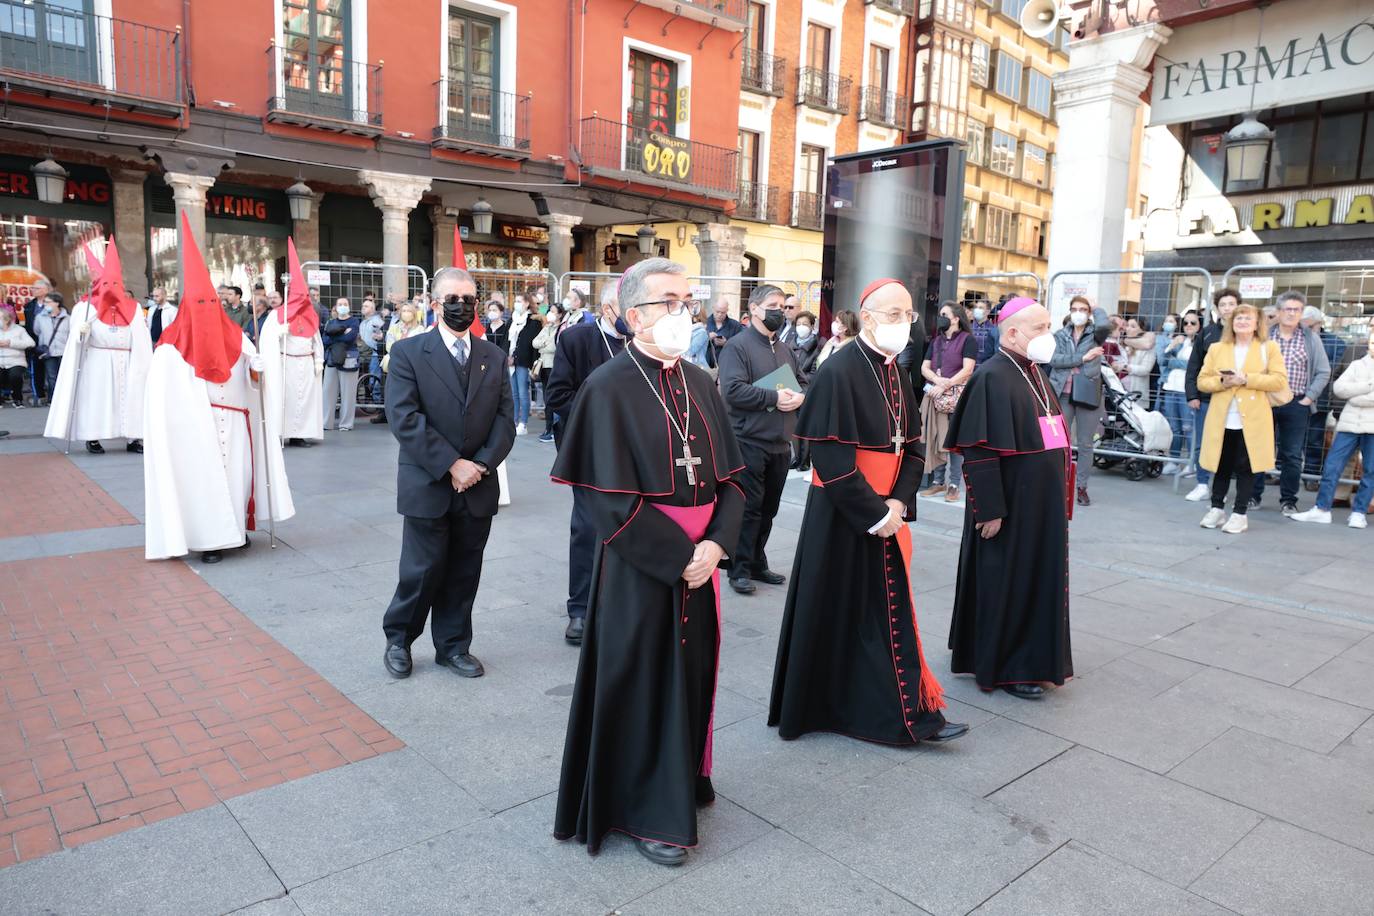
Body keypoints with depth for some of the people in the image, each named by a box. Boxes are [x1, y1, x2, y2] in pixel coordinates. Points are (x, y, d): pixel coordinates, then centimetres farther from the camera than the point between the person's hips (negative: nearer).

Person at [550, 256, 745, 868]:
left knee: (692, 670, 18)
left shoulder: (699, 383, 6)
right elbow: (612, 501, -18)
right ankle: (645, 808, 26)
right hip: (640, 566, -6)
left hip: (699, 559, 6)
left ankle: (684, 778, 41)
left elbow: (730, 474, 6)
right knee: (642, 679, 7)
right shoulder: (609, 389, -14)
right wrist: (678, 557, -17)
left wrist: (715, 543, -9)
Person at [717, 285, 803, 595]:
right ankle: (739, 569, 8)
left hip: (781, 443, 7)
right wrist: (774, 397, -19)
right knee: (748, 508, -3)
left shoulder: (785, 350, 18)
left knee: (768, 509, 14)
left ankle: (757, 563, 26)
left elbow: (801, 384, 22)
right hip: (750, 442, -7)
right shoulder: (737, 346, -7)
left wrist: (799, 396, -2)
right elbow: (733, 390, -19)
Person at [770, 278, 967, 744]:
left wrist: (899, 503, -6)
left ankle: (910, 711, 23)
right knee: (839, 613, 4)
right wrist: (874, 513, -17)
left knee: (890, 611, 13)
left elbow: (912, 447, 10)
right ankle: (821, 706, 20)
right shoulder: (839, 372, -16)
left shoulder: (899, 375, 8)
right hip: (842, 517, -7)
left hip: (887, 513, 7)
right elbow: (831, 459, -20)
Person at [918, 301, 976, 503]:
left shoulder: (968, 339, -1)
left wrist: (946, 385, -16)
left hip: (957, 397, -6)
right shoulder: (936, 341, 17)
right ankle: (938, 481, 14)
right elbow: (924, 367, 9)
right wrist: (938, 380, -10)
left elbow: (967, 370, -10)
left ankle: (953, 485, -2)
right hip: (935, 397, 6)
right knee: (935, 439, 6)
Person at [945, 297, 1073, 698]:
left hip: (1041, 504, 9)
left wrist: (1057, 496, 19)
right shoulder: (992, 378, -18)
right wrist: (990, 510, -22)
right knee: (1006, 584, 3)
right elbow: (979, 451, -21)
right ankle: (1002, 667, 17)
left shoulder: (1034, 374, 10)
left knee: (1036, 579, 18)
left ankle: (1033, 657, 33)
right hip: (1010, 506, -9)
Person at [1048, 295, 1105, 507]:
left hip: (1088, 394, -1)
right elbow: (1054, 360, -6)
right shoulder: (1059, 335, 9)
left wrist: (1095, 308, -1)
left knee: (1085, 444, 5)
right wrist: (1083, 358, -13)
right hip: (1063, 394, 1)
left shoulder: (1095, 334, 7)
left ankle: (1082, 487, 13)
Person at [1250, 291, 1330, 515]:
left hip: (1296, 405, 0)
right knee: (1258, 450, 4)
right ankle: (1253, 496, 13)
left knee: (1292, 455, 4)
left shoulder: (1311, 339, 5)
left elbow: (1324, 372, 6)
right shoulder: (1264, 336, 3)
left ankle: (1288, 500, 14)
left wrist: (1309, 397, -3)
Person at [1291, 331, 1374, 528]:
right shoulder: (1357, 364, 11)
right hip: (1350, 423, 1)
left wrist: (1355, 397, -11)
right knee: (1331, 467, -3)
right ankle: (1322, 509, 2)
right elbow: (1338, 387, -3)